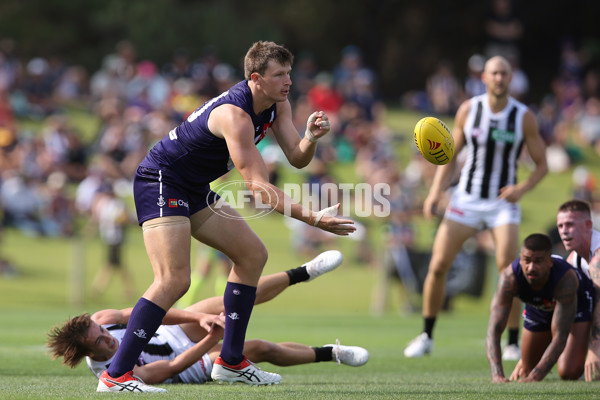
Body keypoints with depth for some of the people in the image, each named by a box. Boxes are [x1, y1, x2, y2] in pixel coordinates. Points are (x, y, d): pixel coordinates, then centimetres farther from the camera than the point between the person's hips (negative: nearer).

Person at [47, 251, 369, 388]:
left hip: (177, 332, 5)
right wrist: (213, 339, -34)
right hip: (195, 366, -5)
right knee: (263, 349, -9)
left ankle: (303, 273, 15)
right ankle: (328, 353, 17)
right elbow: (173, 368, -30)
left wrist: (201, 317, -29)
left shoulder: (99, 321, -21)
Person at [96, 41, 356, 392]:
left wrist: (311, 138, -24)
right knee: (175, 280, -23)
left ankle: (231, 362, 15)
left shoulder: (277, 103, 0)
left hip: (194, 190, 10)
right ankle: (115, 375, -21)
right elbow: (258, 187, -32)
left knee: (252, 254, 10)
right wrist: (313, 219, -36)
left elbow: (297, 158, -1)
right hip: (160, 182, -10)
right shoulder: (235, 115, -29)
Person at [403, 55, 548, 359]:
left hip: (503, 202, -2)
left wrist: (522, 188, -18)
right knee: (438, 266, -5)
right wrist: (435, 193, -6)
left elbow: (541, 165, 0)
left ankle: (513, 343, -3)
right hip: (466, 199, 2)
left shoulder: (524, 117, -6)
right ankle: (427, 337, 12)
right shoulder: (468, 110, -2)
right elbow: (450, 156, 7)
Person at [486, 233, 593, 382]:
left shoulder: (566, 279, -44)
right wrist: (497, 375, -57)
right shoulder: (509, 277, -38)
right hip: (538, 308, 3)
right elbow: (494, 330, -42)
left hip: (578, 303, -3)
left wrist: (534, 377, -56)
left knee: (568, 372, -18)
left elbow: (560, 337, -45)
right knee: (527, 373, 7)